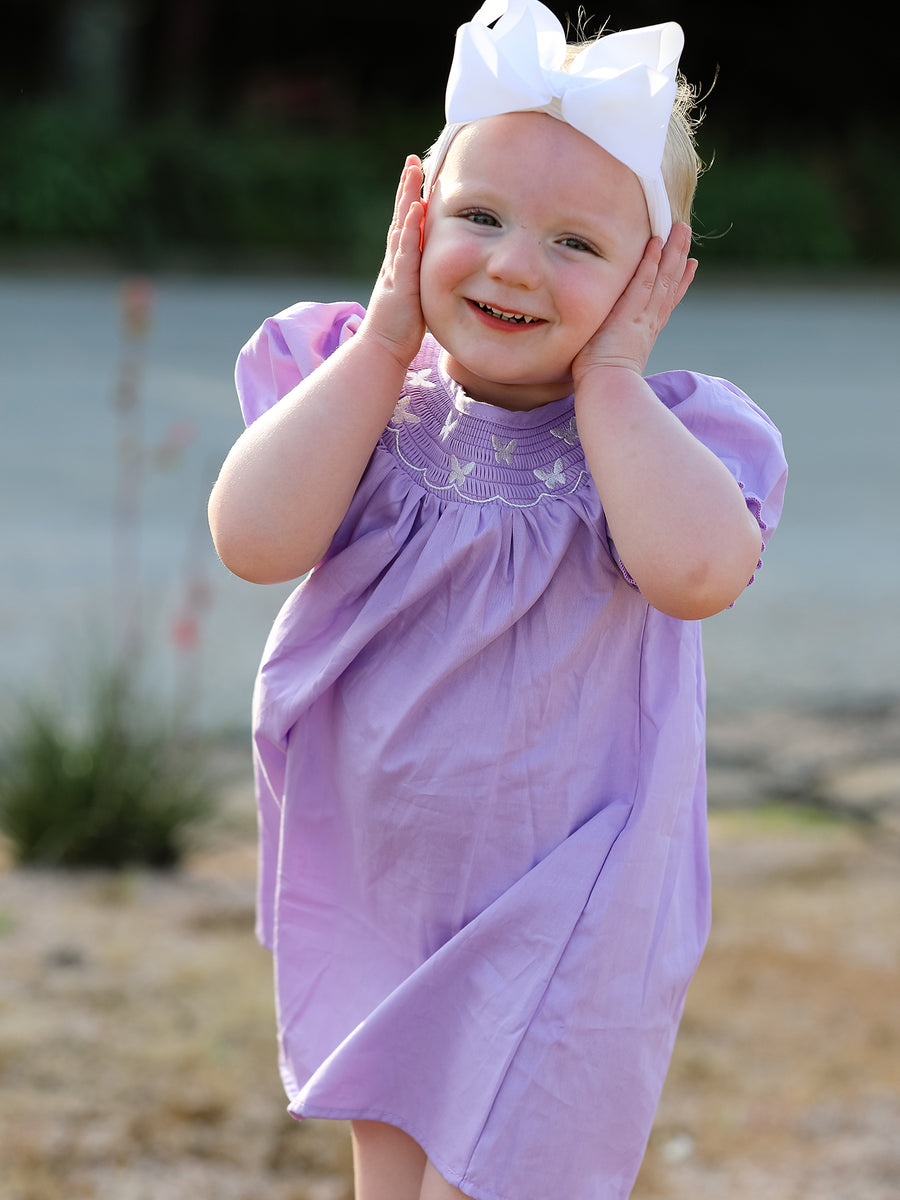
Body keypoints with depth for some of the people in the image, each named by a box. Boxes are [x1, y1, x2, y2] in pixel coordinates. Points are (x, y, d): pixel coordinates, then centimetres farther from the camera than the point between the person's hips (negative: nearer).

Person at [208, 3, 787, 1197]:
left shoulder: (666, 431, -13)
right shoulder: (352, 386, -4)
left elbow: (696, 569, -35)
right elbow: (257, 540, -22)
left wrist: (605, 375, -24)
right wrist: (385, 342, -17)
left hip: (556, 939, -4)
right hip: (370, 906, 4)